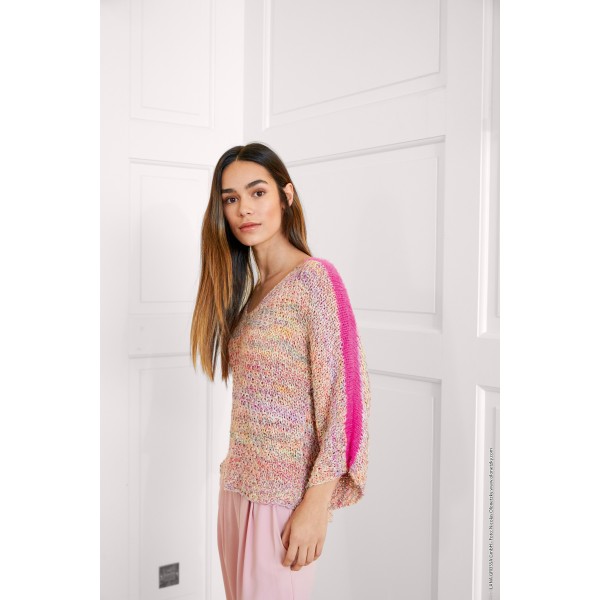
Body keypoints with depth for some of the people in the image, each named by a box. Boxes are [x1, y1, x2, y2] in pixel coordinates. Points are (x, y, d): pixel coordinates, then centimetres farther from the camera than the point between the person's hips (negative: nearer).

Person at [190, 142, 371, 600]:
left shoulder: (315, 279, -14)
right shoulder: (249, 290, 9)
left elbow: (344, 398, -18)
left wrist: (317, 506, -20)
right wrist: (236, 472, 7)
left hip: (288, 491, -7)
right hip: (240, 483, 7)